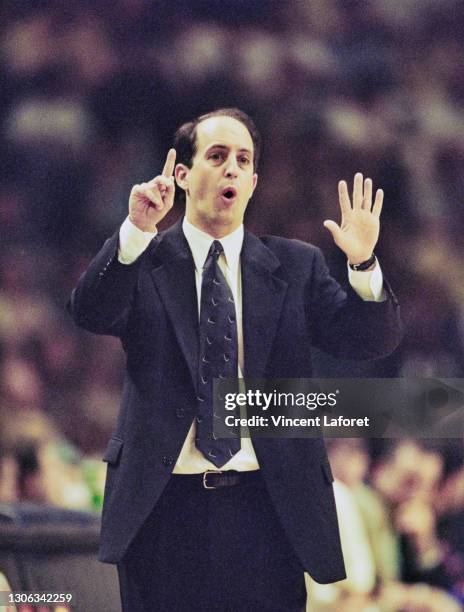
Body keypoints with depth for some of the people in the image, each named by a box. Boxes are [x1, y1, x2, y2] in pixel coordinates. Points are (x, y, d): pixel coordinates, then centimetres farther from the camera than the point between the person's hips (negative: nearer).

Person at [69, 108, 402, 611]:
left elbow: (370, 341, 1)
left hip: (269, 508, 1)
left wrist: (363, 265, -19)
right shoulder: (141, 261, 6)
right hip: (162, 507, -1)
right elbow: (91, 313, -14)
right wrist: (137, 229, -28)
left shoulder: (296, 266, 11)